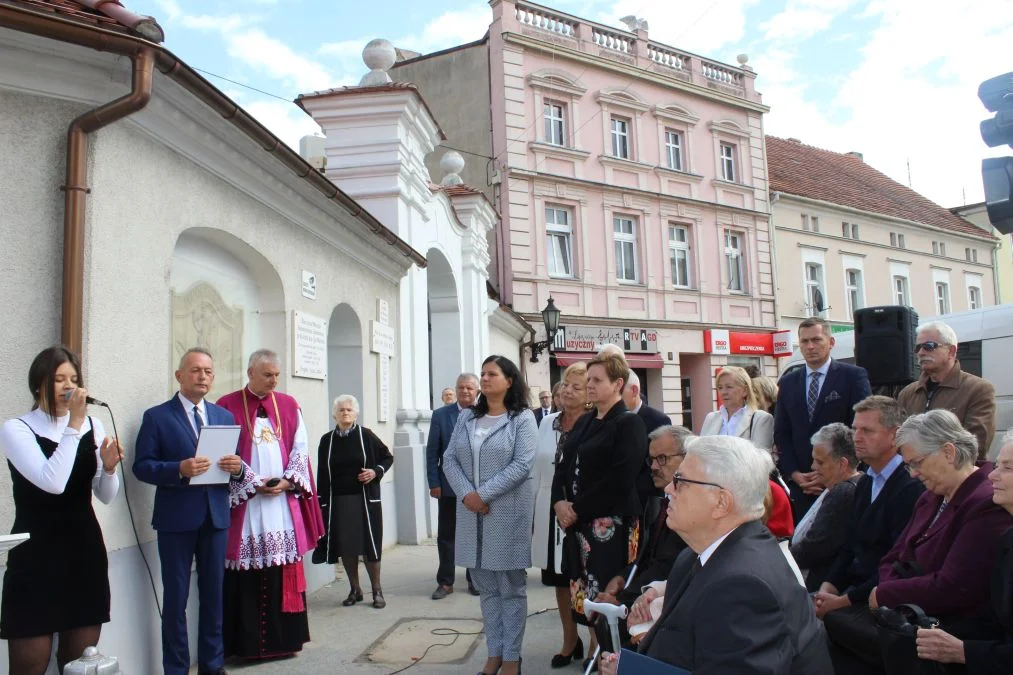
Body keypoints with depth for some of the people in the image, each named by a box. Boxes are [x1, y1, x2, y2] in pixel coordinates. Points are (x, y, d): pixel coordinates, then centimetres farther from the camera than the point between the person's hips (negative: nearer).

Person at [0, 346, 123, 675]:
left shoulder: (93, 426, 5)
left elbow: (106, 496, 7)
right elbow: (53, 483, -23)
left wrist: (109, 467, -13)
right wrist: (73, 425, -19)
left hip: (85, 550, 4)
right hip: (37, 555, -4)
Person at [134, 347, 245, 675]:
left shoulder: (225, 416, 11)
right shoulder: (157, 416, -2)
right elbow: (141, 466, -8)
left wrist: (238, 467, -11)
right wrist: (180, 469, -24)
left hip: (216, 516, 4)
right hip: (176, 518, -4)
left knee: (213, 594, 13)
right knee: (176, 598, 5)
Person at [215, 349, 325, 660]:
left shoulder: (289, 406, 11)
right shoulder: (228, 406, 0)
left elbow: (300, 448, 8)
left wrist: (287, 481, -6)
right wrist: (254, 483, -12)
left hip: (284, 502, 3)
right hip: (245, 502, -3)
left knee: (285, 570, 6)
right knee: (249, 574, -1)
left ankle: (285, 636, 16)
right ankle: (251, 642, 9)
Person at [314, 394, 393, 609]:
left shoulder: (365, 435, -2)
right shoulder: (327, 440, 4)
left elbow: (388, 457, 6)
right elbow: (322, 474, 6)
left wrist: (376, 471, -11)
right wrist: (322, 502, 3)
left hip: (365, 499, -2)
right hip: (337, 501, 2)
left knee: (369, 543, -2)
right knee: (345, 547, 5)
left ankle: (377, 590, 10)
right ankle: (354, 589, 19)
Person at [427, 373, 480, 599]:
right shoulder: (440, 415, -1)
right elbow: (432, 452, -1)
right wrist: (434, 483, -6)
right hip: (449, 486, 0)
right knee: (446, 535, 7)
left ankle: (474, 580, 24)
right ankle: (445, 582, 19)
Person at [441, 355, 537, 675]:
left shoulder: (523, 418, -4)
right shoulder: (466, 417, 10)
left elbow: (522, 465, -14)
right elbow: (449, 459, 5)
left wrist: (483, 494, -17)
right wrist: (467, 494, -10)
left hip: (508, 512, -4)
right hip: (472, 512, 5)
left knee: (511, 587, 5)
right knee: (486, 586, 12)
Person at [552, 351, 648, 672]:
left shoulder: (629, 424, -9)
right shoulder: (584, 422, 14)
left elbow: (619, 481, -18)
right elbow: (563, 466, 13)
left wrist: (577, 510, -15)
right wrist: (559, 502, -5)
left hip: (610, 523, -7)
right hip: (577, 522, 7)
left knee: (606, 590, -1)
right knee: (584, 587, 11)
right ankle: (594, 649, 24)